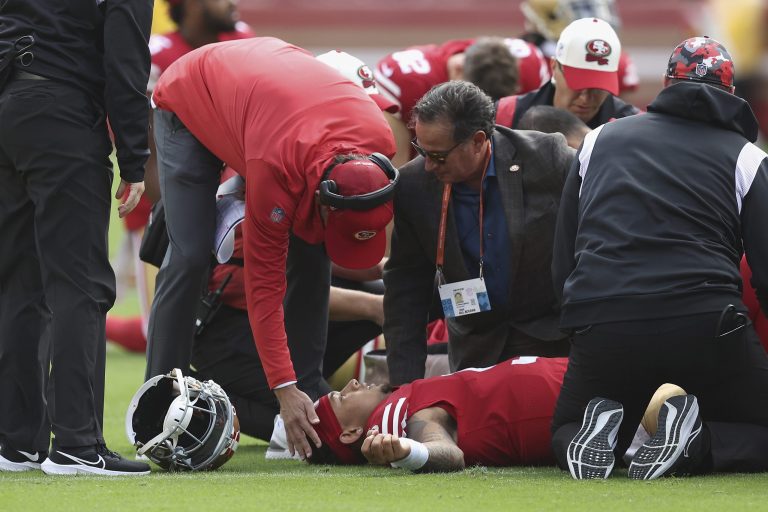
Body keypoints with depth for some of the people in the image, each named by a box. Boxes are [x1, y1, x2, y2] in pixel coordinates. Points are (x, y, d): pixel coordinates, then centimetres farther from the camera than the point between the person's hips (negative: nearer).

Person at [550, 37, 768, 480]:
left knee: (566, 437, 26)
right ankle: (696, 444, -17)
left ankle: (599, 433, -11)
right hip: (706, 325, -2)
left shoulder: (600, 140, 19)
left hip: (602, 328, 2)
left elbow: (562, 263, 18)